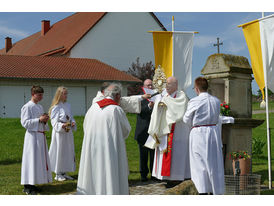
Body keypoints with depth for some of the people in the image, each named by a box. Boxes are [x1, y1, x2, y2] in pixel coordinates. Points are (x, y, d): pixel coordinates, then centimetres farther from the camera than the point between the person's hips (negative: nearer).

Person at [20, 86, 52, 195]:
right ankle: (27, 186, -1)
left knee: (40, 159, 9)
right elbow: (25, 122, -15)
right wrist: (39, 120, -18)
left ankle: (32, 184, 17)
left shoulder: (40, 107, 15)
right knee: (31, 159, -7)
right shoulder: (27, 107, -9)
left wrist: (45, 121, 0)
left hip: (41, 136, 8)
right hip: (32, 136, -8)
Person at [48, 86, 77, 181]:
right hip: (59, 133, -7)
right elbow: (54, 122, -12)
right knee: (59, 151, -1)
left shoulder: (68, 105, 9)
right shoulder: (56, 107, -11)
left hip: (68, 132, 7)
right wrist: (62, 125, -28)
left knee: (68, 151, 10)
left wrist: (73, 123, -4)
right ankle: (58, 174, 8)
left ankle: (64, 172, 20)